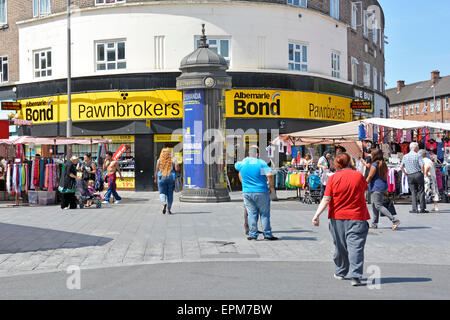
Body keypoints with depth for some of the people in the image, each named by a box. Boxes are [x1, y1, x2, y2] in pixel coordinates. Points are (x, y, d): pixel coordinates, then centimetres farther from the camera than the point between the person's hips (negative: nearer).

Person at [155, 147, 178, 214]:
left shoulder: (159, 160, 0)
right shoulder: (173, 160, 0)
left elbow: (157, 171, 1)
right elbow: (176, 169, -11)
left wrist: (155, 179, 12)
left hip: (162, 178, -1)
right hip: (171, 178, 1)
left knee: (162, 193, 7)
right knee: (170, 194, 10)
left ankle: (164, 203, -24)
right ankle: (168, 210, 11)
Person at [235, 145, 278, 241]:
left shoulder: (243, 163, 3)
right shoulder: (261, 163, -10)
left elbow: (236, 165, 27)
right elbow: (269, 175, -19)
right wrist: (271, 186, -6)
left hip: (247, 192, 4)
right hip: (261, 192, -3)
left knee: (251, 214, 9)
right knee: (264, 214, 6)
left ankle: (252, 234, 8)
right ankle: (267, 234, 9)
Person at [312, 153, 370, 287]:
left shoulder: (333, 178, -5)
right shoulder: (359, 175, -1)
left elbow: (326, 199, -11)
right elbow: (364, 190, 17)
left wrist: (317, 215, -11)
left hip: (338, 217, 1)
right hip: (357, 217, -1)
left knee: (340, 247, 15)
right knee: (355, 247, -3)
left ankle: (341, 272, 30)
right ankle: (355, 276, -13)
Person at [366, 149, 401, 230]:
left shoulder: (374, 164, -13)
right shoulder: (384, 164, 13)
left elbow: (369, 177, -13)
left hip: (376, 188, -9)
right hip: (384, 187, 9)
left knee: (378, 205, -11)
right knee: (374, 205, 16)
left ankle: (394, 220, -21)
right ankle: (374, 224, 20)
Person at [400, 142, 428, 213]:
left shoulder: (405, 156, 8)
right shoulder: (417, 155, -6)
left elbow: (401, 166, 6)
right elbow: (422, 165, -16)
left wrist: (405, 173, 13)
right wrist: (422, 172, -1)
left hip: (410, 176, 4)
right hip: (418, 174, -4)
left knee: (413, 192, 7)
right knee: (421, 192, 3)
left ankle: (414, 209, 1)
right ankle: (422, 208, 2)